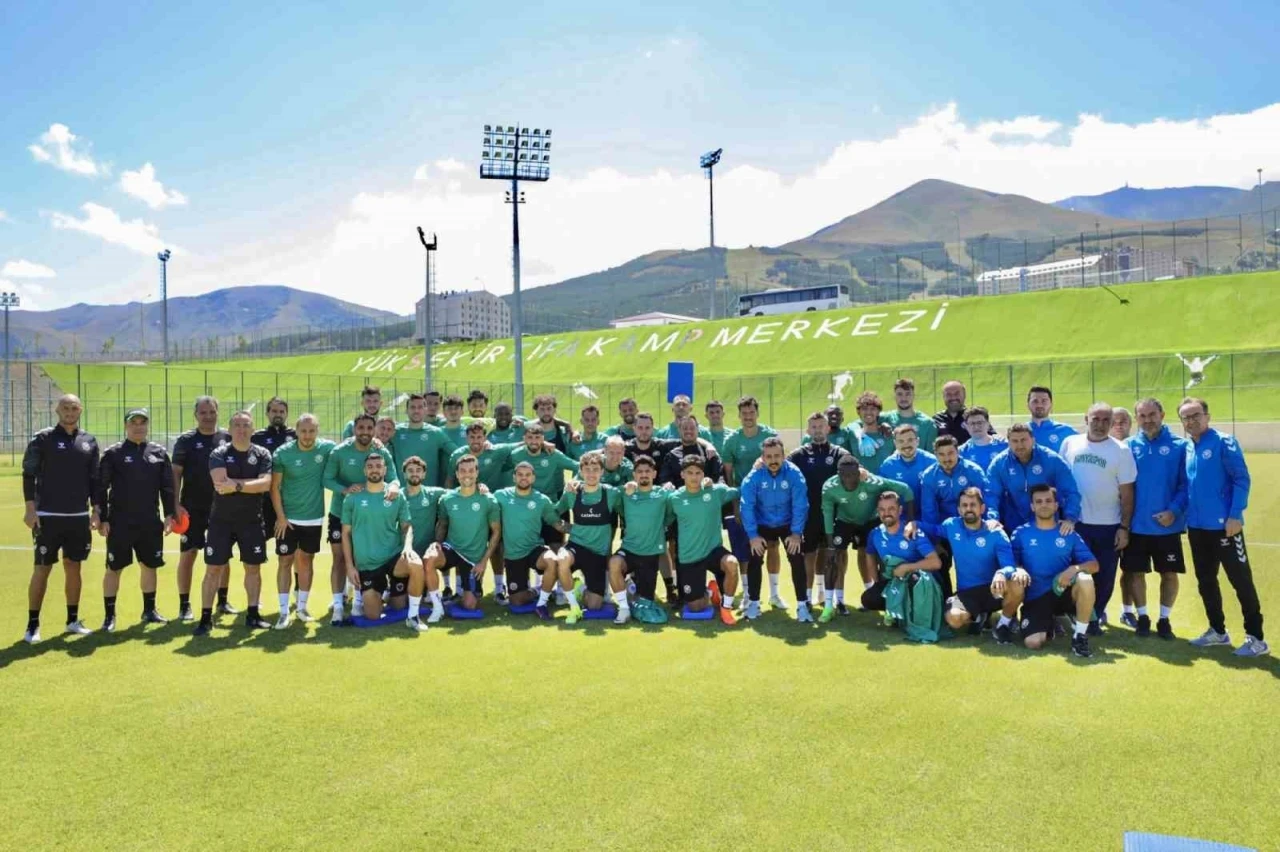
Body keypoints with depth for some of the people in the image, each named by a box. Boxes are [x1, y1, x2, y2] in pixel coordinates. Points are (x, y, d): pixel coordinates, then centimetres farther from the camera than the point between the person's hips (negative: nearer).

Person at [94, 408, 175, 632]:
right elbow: (101, 488, -3)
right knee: (114, 569, 2)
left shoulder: (159, 452, 7)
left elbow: (167, 487, 9)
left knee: (150, 566, 11)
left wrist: (169, 515, 3)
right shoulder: (113, 453, -3)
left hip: (150, 522, 3)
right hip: (120, 523, -3)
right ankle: (109, 615, 12)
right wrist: (102, 519, -7)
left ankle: (149, 610, 25)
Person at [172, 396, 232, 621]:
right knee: (187, 555, 2)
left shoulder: (228, 438, 3)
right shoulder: (186, 440, -3)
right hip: (193, 508, -2)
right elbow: (176, 473, -3)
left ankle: (223, 601, 22)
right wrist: (176, 504, -11)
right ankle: (184, 605, 11)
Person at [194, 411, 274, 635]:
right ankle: (206, 618, 9)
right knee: (213, 569, 0)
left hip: (251, 521, 2)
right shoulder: (219, 454, -4)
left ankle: (252, 614, 19)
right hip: (221, 520, -1)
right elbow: (221, 483, -21)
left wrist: (237, 485, -21)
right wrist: (253, 482, -17)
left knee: (253, 567, 8)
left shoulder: (262, 455, 0)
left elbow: (266, 484, -15)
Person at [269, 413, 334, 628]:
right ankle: (284, 611, 7)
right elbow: (274, 487, -7)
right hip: (288, 518, -2)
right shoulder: (282, 453, -12)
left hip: (314, 517, 2)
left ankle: (302, 607, 23)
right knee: (286, 561, 1)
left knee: (307, 560, 12)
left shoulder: (327, 448, -8)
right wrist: (280, 516, -10)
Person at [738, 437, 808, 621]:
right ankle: (754, 603, 9)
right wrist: (752, 535, -22)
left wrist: (796, 533, -21)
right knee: (755, 561, -8)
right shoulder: (754, 476, -21)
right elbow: (746, 506, -19)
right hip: (762, 525, 0)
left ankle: (802, 605, -1)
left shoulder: (794, 474, -22)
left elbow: (800, 505, -18)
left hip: (788, 524, 0)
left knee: (797, 561, -11)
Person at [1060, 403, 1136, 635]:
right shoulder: (1070, 443, 2)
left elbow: (1127, 492, -2)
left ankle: (1094, 615, 24)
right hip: (1076, 522, 1)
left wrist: (1124, 527, -6)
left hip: (1109, 525, -1)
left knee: (1105, 576, 6)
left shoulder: (1120, 450, -3)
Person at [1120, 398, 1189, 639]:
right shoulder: (1128, 446, 1)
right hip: (1136, 525, 1)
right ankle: (1142, 616, 24)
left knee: (1169, 573, 8)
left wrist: (1174, 511, -15)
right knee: (1135, 572, 8)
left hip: (1168, 526, -1)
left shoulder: (1179, 445, -2)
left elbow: (1186, 484, -4)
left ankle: (1164, 619, 23)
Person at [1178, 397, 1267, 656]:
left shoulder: (1224, 443, -9)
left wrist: (1235, 515, -18)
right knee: (1205, 581, 14)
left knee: (1241, 580, 0)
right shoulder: (1186, 449, 9)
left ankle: (1256, 637, 8)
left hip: (1224, 525, -7)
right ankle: (1217, 630, 28)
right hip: (1196, 527, 7)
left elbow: (1241, 480, -13)